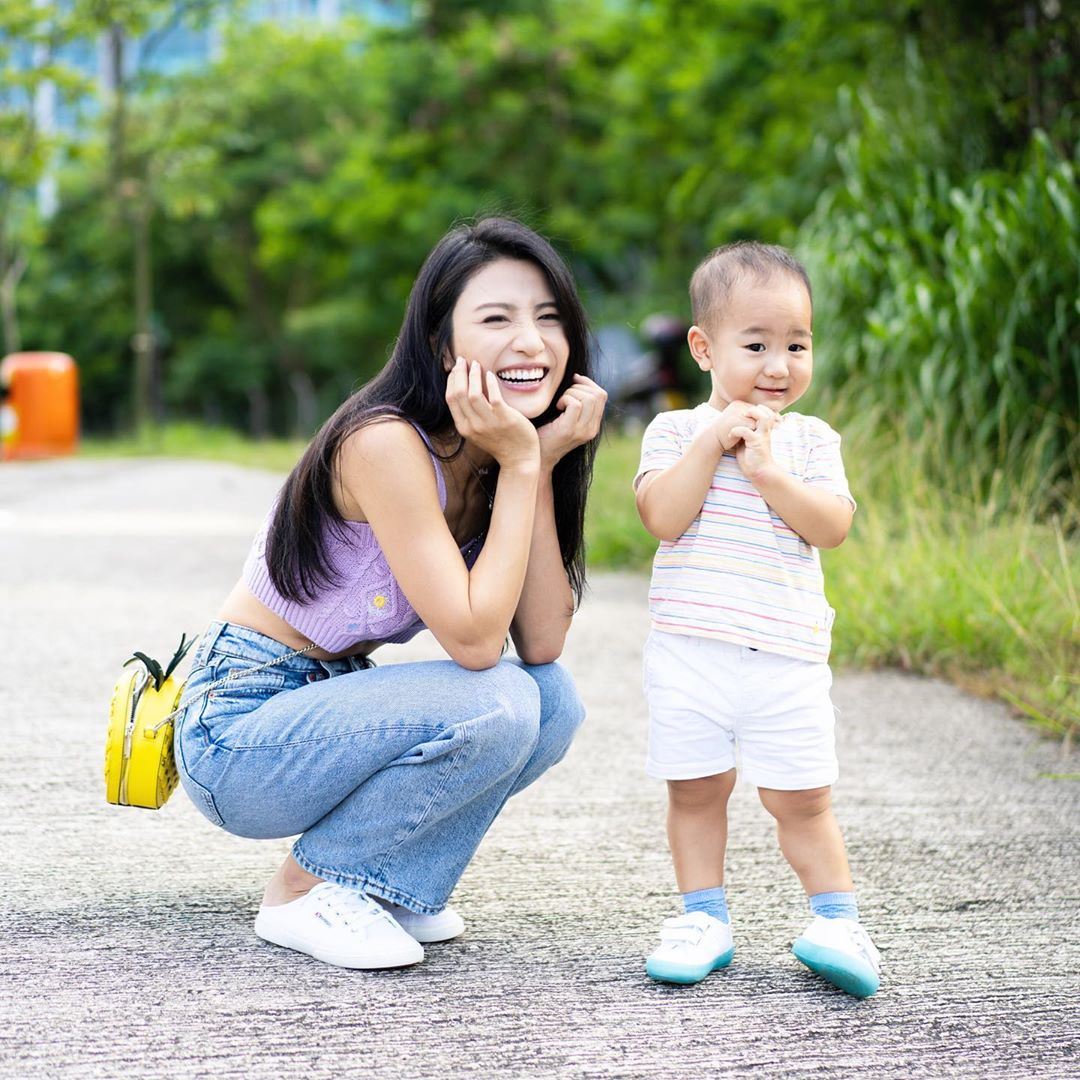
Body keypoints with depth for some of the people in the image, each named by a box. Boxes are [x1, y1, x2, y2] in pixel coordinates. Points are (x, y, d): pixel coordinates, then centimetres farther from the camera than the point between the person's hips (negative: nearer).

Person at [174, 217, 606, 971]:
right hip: (238, 729, -8)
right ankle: (307, 890, -7)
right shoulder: (386, 443, -24)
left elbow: (542, 644, -9)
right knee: (493, 706, -26)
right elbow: (473, 641, -27)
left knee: (555, 701, -9)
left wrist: (543, 465, -14)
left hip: (329, 705, 8)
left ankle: (393, 885, 5)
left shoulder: (493, 457, 1)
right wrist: (518, 465, -23)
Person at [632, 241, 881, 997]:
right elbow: (662, 516, -12)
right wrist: (711, 443, -16)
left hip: (787, 657, 0)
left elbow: (832, 527, -8)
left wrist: (766, 468, -16)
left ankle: (837, 919, 12)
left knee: (800, 797, 1)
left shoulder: (811, 440, 6)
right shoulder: (675, 431, 3)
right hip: (689, 652, 0)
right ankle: (704, 917, 19)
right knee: (696, 791, 7)